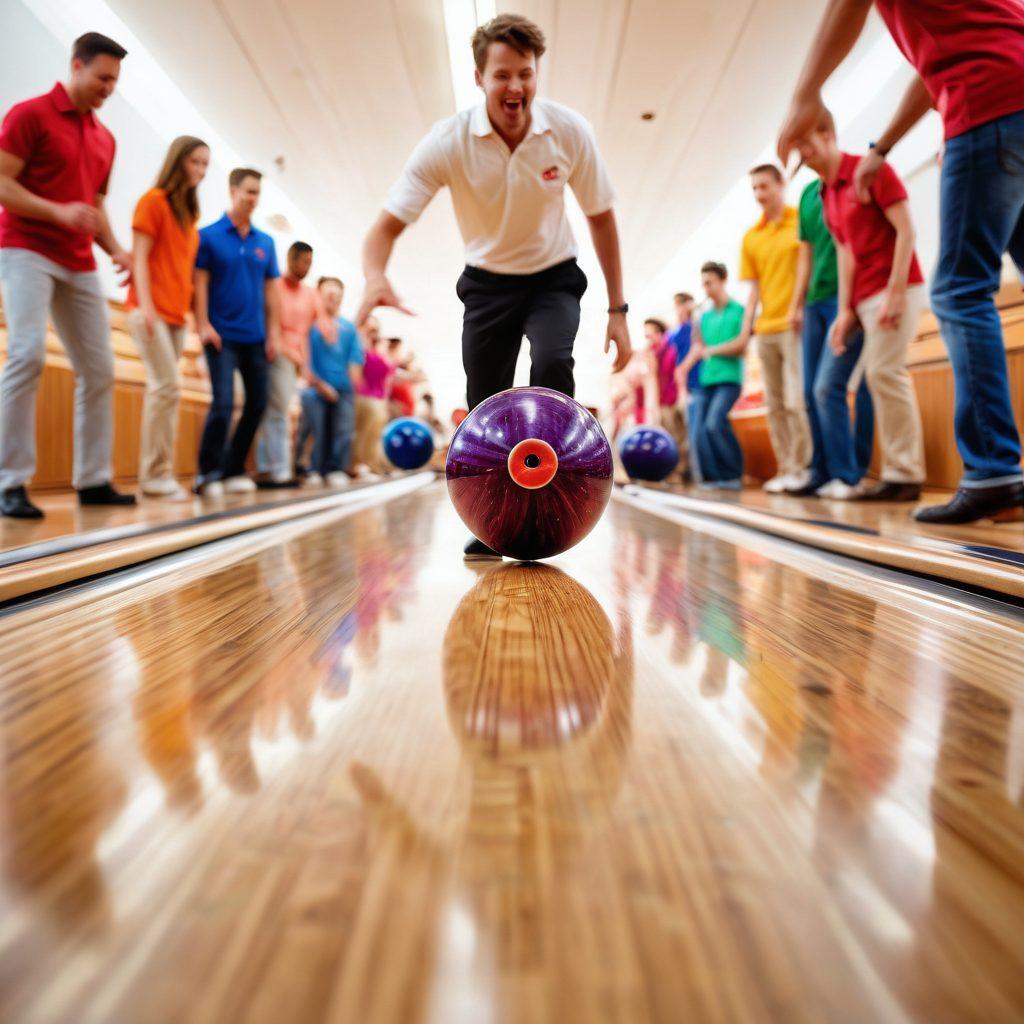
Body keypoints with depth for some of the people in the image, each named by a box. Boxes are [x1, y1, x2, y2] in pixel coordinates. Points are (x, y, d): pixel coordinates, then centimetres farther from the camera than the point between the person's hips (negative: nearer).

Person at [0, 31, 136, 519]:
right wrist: (58, 211, -22)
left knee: (99, 369, 2)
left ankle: (93, 480, 10)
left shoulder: (105, 138, 18)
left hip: (80, 264, 7)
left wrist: (115, 249, 6)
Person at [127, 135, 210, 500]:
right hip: (152, 310, -7)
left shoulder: (190, 212, 20)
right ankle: (156, 474, -12)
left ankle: (155, 474, 4)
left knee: (162, 390, 3)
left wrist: (196, 311, 10)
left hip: (176, 314, 7)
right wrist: (146, 306, -17)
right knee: (168, 386, -15)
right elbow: (140, 257, -7)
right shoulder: (153, 200, 0)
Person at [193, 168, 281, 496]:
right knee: (223, 404, -13)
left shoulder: (265, 242, 11)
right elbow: (200, 283, -4)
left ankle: (233, 470, 17)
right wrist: (204, 325, -12)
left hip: (255, 337, 5)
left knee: (257, 404, 6)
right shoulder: (208, 236, -1)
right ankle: (207, 473, 0)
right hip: (222, 336, -5)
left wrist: (273, 332, 6)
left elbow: (271, 289, 12)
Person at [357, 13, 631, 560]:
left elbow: (601, 217, -3)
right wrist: (375, 277, -46)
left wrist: (617, 309, -5)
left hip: (554, 276, 0)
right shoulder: (448, 141, -19)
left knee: (552, 362, -30)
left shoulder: (569, 131, -16)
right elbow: (388, 225, -22)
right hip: (487, 282, 1)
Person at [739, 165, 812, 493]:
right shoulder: (751, 237, 14)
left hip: (795, 324, -5)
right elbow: (755, 287, 14)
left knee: (796, 400, -10)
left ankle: (800, 467, -1)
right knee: (775, 405, 5)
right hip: (766, 328, 5)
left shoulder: (802, 221, 1)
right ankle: (784, 469, 11)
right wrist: (746, 325, 5)